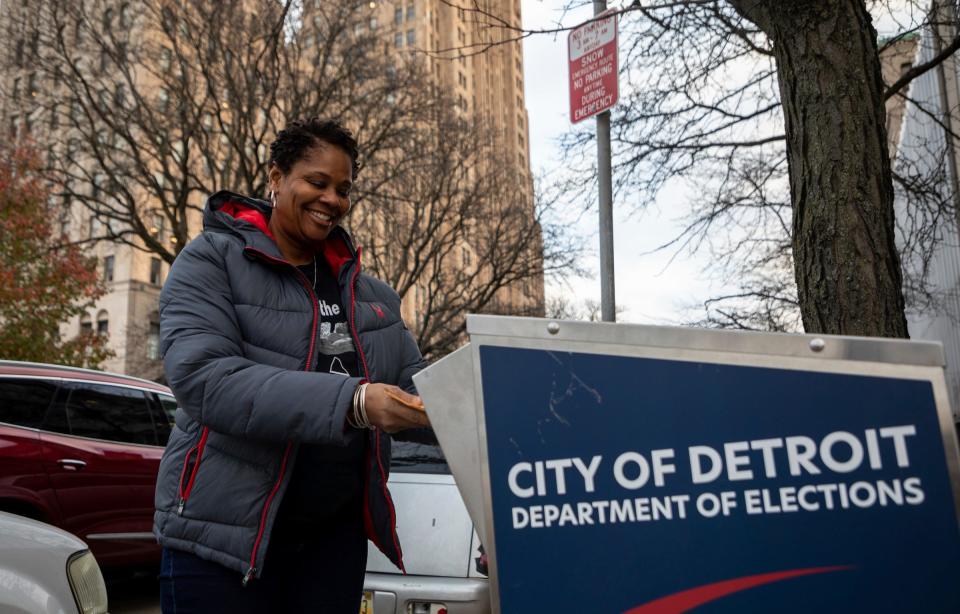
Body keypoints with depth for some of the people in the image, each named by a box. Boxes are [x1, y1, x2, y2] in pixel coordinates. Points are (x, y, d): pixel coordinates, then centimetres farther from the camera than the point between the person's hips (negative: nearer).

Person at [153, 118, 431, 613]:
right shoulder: (210, 262, -7)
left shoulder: (369, 291, 10)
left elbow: (413, 381, 8)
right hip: (224, 532, -5)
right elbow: (204, 379, -22)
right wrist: (350, 400, -32)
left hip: (337, 532, 5)